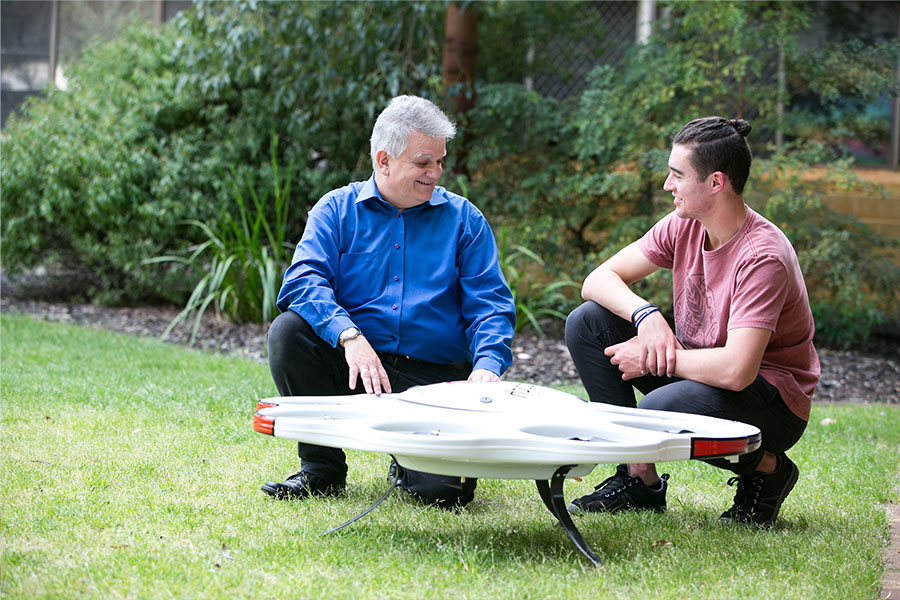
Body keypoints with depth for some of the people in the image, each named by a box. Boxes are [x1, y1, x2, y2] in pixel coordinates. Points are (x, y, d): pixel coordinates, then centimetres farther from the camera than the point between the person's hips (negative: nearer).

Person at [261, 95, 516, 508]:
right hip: (351, 366, 1)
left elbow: (490, 304, 2)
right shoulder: (337, 209, 5)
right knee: (288, 330, -27)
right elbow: (304, 280, -10)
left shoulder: (463, 219, 9)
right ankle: (321, 469, -7)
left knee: (446, 488, -25)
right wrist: (348, 334, -29)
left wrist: (487, 365, -19)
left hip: (433, 378, -1)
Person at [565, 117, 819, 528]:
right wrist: (646, 316, -22)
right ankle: (640, 479, -2)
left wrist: (652, 359, -23)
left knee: (659, 410, -36)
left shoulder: (762, 257, -27)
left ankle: (767, 468, -5)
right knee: (587, 322, -5)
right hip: (699, 370, 8)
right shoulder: (683, 226, -4)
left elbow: (736, 370, -36)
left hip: (775, 405, -8)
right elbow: (599, 280, -1)